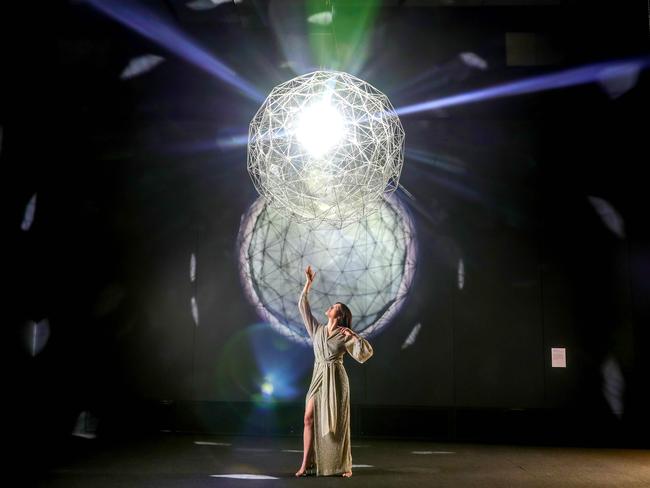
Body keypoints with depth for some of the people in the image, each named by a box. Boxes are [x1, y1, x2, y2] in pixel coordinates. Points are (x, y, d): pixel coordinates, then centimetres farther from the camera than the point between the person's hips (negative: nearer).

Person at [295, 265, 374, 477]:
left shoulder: (345, 336, -2)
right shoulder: (318, 330, 10)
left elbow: (366, 353, -10)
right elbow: (303, 307, 10)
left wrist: (354, 335, -19)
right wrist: (308, 283, 8)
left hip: (336, 380, -4)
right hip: (318, 379, 4)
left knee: (337, 423, 0)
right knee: (309, 418, -5)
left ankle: (345, 465, 12)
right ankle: (306, 465, -1)